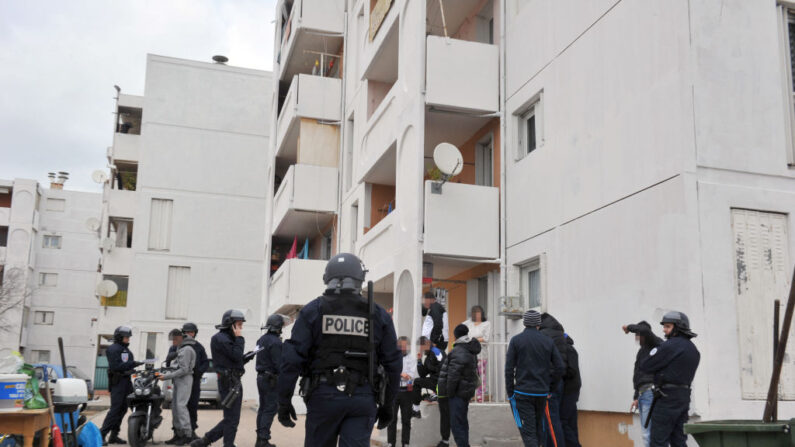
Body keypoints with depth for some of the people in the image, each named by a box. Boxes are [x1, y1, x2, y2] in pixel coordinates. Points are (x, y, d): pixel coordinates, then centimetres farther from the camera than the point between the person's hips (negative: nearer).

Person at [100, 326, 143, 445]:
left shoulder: (126, 349, 20)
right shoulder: (113, 349, -9)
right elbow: (115, 366, -20)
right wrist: (132, 364, -24)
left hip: (126, 381, 9)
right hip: (117, 382, -9)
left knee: (122, 409, 8)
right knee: (115, 409, -13)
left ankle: (114, 436, 13)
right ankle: (101, 435, -12)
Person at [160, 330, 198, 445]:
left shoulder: (187, 349, -13)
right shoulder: (181, 349, 18)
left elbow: (184, 370, -18)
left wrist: (166, 376, -16)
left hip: (184, 380, -10)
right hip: (178, 380, 10)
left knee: (181, 406, -15)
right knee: (175, 406, 8)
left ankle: (188, 434, -16)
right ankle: (178, 434, 11)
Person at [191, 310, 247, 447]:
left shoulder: (228, 338, 19)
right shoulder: (220, 338, -11)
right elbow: (236, 356, -19)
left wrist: (247, 357, 7)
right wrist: (239, 338, -11)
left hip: (235, 382, 10)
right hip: (229, 383, -10)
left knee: (231, 419, 14)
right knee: (232, 419, -5)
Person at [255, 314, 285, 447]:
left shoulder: (261, 340, 10)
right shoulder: (275, 342, -18)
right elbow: (279, 364, -20)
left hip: (261, 377, 9)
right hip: (271, 380, -9)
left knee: (262, 408, 14)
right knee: (270, 410, -5)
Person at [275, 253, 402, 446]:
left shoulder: (313, 310, 2)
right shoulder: (378, 315, 7)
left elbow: (292, 358, -4)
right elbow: (393, 364, 8)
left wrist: (284, 401, 1)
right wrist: (387, 405, 16)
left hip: (324, 394, 0)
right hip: (363, 398, 1)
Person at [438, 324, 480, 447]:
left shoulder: (458, 352, -20)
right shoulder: (471, 351, 12)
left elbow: (453, 375, -22)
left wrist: (449, 393, -11)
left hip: (459, 392, -10)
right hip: (467, 391, 10)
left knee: (457, 424, -6)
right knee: (462, 421, 22)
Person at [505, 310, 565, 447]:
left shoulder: (516, 340, -4)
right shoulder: (548, 341, 3)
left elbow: (509, 369, -6)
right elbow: (560, 367, 1)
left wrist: (510, 393, 1)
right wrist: (547, 383, 13)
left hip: (523, 392, -3)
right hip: (542, 392, 3)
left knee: (528, 431, -2)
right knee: (539, 427, 19)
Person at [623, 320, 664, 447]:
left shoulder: (656, 344, -1)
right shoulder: (643, 351, 25)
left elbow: (645, 330, -22)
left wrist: (629, 327, -5)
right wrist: (636, 397, 23)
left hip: (651, 392, -9)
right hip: (643, 394, 9)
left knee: (648, 433, -15)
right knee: (647, 432, 7)